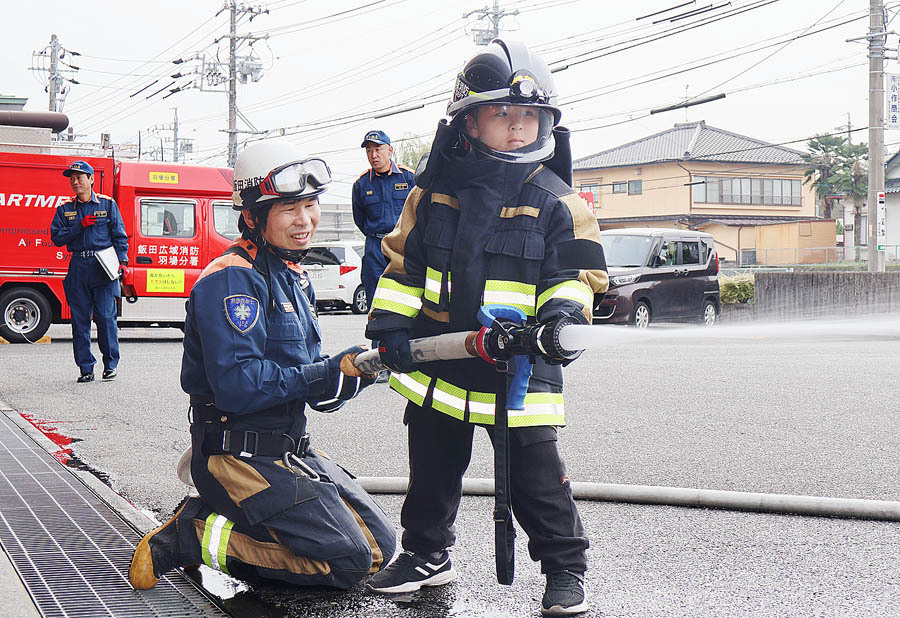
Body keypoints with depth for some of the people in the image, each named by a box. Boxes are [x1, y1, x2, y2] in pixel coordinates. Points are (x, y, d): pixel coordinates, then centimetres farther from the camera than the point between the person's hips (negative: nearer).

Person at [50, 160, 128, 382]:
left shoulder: (107, 204, 8)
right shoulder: (65, 209, 14)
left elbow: (120, 236, 6)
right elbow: (56, 237, 5)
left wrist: (122, 260, -6)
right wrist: (80, 226, -8)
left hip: (103, 266, -3)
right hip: (78, 267, 3)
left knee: (105, 316, -8)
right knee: (80, 319, 1)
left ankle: (111, 364, 5)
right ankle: (86, 368, 7)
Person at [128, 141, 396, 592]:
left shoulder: (293, 279, 14)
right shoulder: (231, 280, -16)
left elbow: (316, 390, 12)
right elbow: (237, 386, -26)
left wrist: (355, 372, -10)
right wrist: (329, 373, -23)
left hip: (289, 451, 10)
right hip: (238, 457, -10)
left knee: (379, 545, 9)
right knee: (348, 562, -14)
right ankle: (196, 535, -6)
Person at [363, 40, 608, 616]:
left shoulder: (556, 201, -3)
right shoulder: (435, 190, 3)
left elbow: (577, 271, -1)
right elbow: (403, 260, 9)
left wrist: (564, 307, -22)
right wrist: (390, 321, -2)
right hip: (439, 356, 3)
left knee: (537, 473, 0)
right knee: (432, 466, 16)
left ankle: (566, 568, 17)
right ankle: (427, 553, 35)